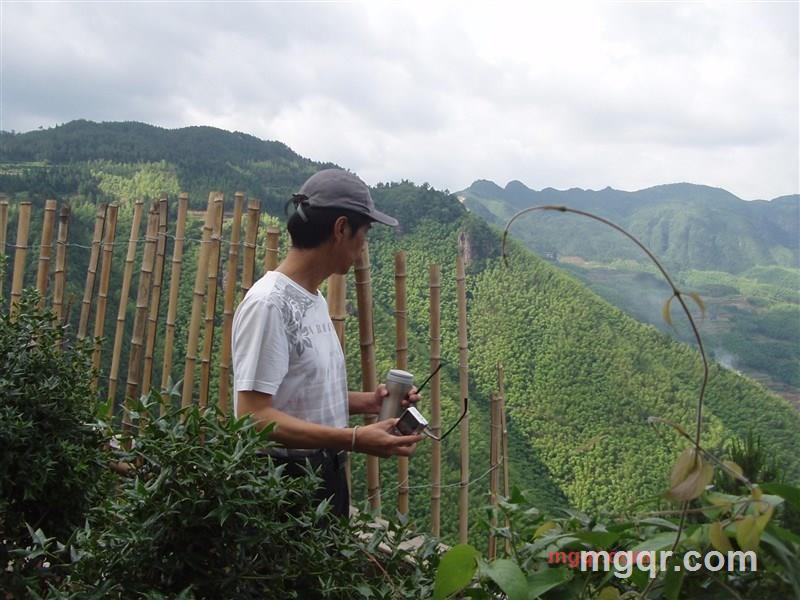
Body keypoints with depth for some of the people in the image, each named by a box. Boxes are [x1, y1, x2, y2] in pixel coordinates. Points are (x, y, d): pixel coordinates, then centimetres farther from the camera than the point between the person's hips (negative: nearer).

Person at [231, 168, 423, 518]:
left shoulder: (315, 300, 10)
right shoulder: (267, 304, -19)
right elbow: (254, 416, -25)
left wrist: (366, 401, 4)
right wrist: (355, 439, -29)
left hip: (329, 476, 9)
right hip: (285, 478, -9)